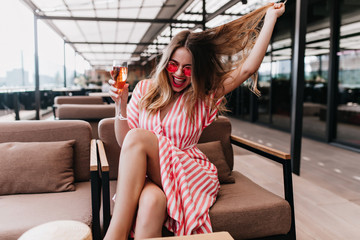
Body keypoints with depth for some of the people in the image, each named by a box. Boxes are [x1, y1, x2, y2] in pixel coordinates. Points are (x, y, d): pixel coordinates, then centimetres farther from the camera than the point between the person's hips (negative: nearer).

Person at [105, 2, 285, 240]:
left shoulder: (204, 96, 5)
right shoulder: (145, 90, 9)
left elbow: (247, 68, -4)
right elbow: (123, 141, 9)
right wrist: (121, 104, -9)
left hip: (189, 174, -1)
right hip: (147, 177, 1)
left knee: (138, 138, -29)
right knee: (151, 201, -38)